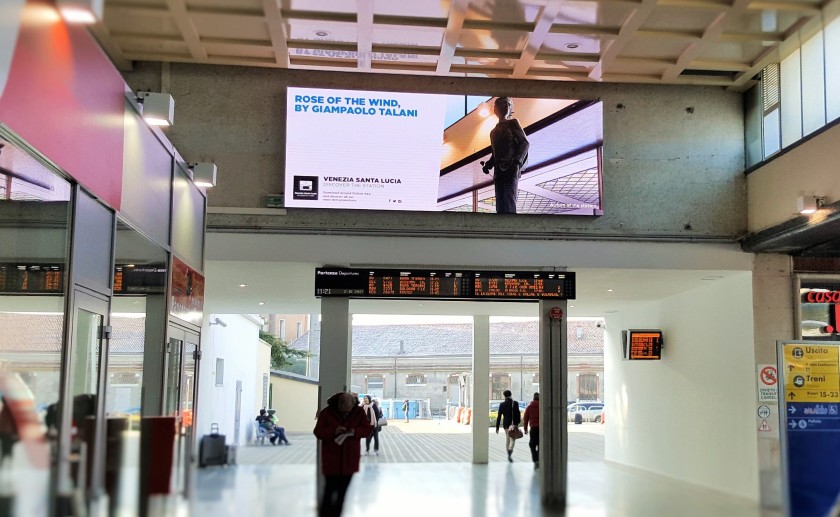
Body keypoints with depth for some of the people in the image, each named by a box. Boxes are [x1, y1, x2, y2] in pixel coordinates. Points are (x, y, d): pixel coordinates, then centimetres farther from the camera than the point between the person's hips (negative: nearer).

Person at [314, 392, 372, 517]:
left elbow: (368, 428, 2)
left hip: (349, 459, 3)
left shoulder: (359, 412, -4)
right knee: (331, 487, -8)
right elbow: (318, 432, -7)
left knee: (344, 488, 10)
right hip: (331, 458, -2)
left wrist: (355, 431, -18)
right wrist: (333, 431, -24)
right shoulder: (326, 413, -9)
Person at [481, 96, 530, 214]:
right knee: (501, 208, 1)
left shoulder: (512, 123, 6)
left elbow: (524, 143, -6)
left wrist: (516, 161, -21)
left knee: (507, 206, -20)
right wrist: (488, 164, 8)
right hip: (500, 171, 8)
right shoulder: (496, 129, 27)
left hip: (510, 170, -8)